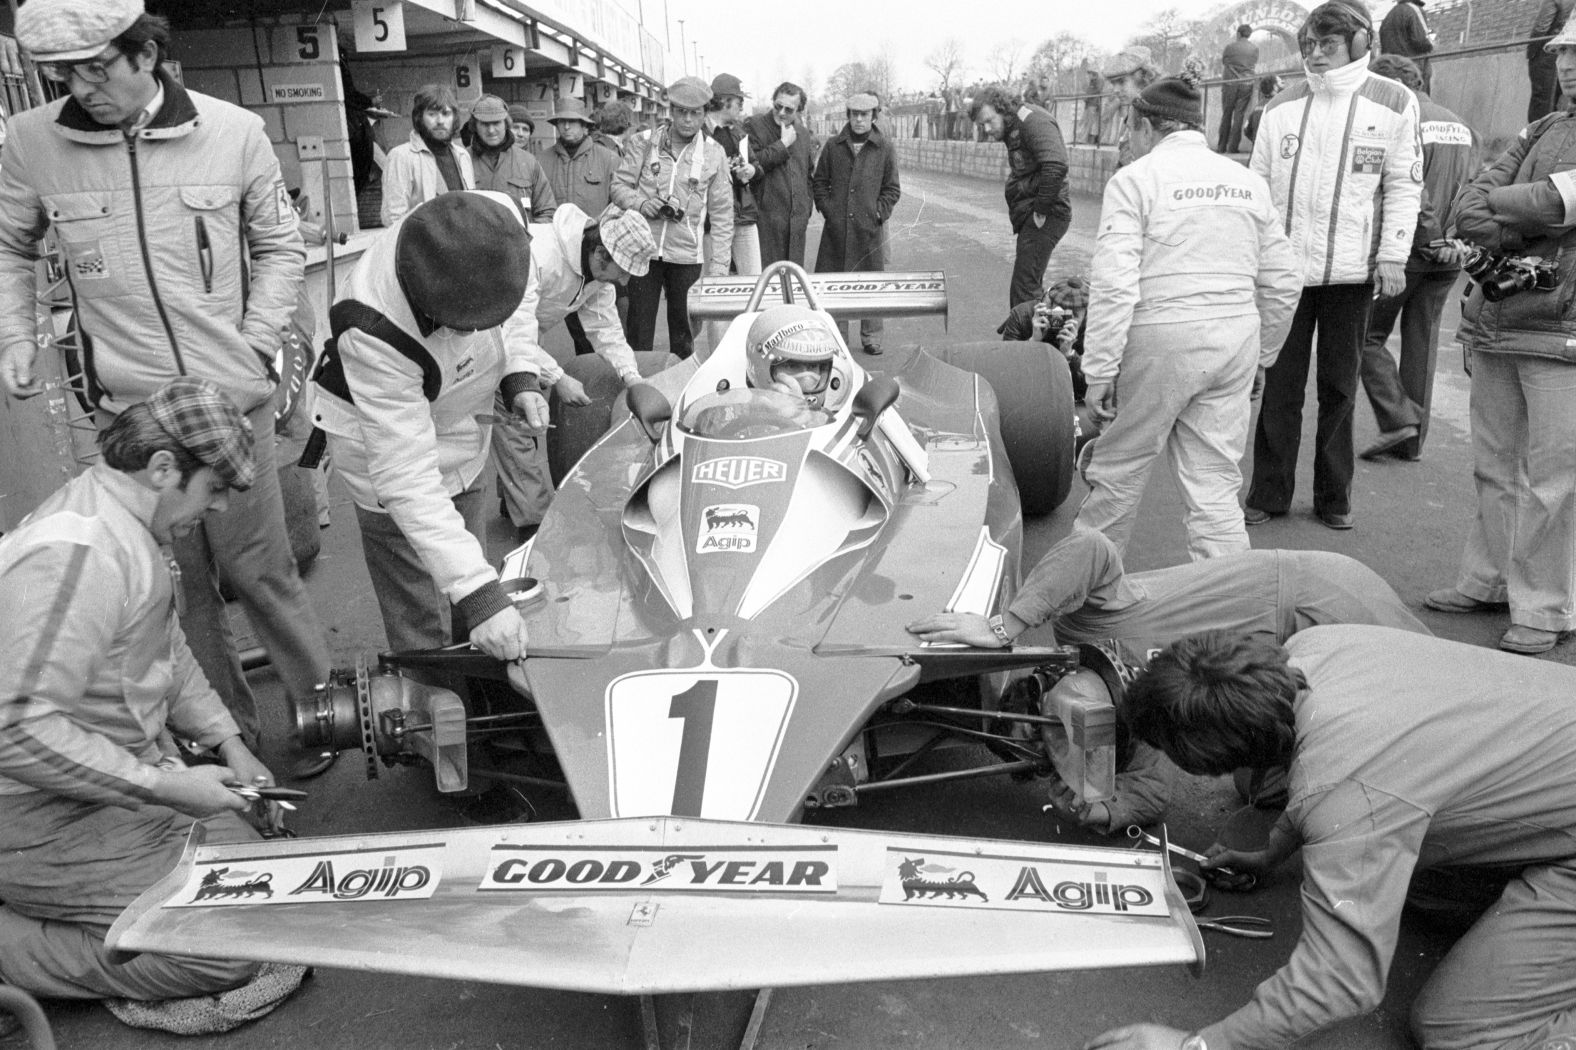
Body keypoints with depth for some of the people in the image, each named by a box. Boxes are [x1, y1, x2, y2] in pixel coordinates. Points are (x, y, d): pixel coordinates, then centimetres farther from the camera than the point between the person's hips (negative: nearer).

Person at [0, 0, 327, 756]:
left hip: (234, 401, -1)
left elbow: (279, 246, 8)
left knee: (259, 569, 4)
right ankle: (230, 735, 25)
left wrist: (254, 345, 0)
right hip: (127, 411, 2)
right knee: (177, 587, 9)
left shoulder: (234, 132, -4)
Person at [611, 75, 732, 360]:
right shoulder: (643, 143, 3)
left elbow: (722, 214, 4)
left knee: (684, 330, 7)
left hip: (687, 254, 0)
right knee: (639, 327, 2)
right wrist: (641, 203, -14)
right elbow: (619, 186, 8)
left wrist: (719, 264, -2)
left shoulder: (713, 153, 4)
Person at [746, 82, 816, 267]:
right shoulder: (754, 126, -2)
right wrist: (783, 143, -13)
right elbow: (751, 166, -16)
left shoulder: (803, 132, 16)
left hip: (797, 221, 6)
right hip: (766, 218, -6)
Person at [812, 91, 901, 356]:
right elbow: (819, 182, 13)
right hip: (836, 227, 1)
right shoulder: (833, 146, 7)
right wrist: (827, 208, 1)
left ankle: (871, 338, 12)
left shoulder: (885, 149, 4)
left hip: (870, 227, -1)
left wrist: (879, 213, -4)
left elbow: (892, 189, 8)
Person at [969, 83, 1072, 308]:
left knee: (1024, 289, -12)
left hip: (1043, 217, -10)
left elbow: (1056, 165, -29)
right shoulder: (1014, 129, 16)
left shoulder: (1034, 122, -15)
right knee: (1029, 286, 15)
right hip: (1028, 215, 10)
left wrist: (1041, 210, -22)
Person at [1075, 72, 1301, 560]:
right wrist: (1260, 355, 25)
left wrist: (1099, 372, -11)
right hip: (1236, 339, 5)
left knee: (1118, 470, 11)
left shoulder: (1134, 179, -4)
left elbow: (1114, 285, -14)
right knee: (1215, 486, 9)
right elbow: (1284, 282, 15)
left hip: (1159, 340, -5)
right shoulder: (1248, 181, 13)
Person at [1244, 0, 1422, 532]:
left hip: (1351, 270, -1)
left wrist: (1392, 257, -5)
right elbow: (1258, 184, 11)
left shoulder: (1394, 102, 2)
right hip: (1285, 266, 2)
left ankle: (1334, 497, 18)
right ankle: (1269, 494, 12)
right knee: (1280, 386, 3)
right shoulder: (1281, 107, 8)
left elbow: (1404, 187, 2)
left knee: (1339, 388, 6)